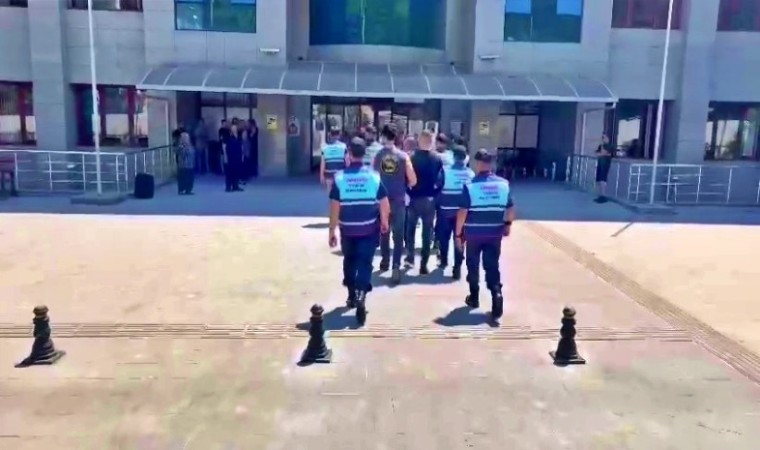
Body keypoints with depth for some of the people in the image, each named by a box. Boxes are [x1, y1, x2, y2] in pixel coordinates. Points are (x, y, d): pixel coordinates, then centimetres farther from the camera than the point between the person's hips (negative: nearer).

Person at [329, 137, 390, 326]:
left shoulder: (339, 177, -8)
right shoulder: (374, 176, -6)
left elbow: (334, 208, -8)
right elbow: (385, 205, -2)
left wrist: (332, 231, 1)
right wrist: (385, 222, 15)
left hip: (347, 229, 1)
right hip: (369, 228, 0)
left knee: (349, 261, 20)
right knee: (365, 263, 3)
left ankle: (352, 295, 33)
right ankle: (361, 297, -15)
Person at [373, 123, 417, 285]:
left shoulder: (377, 155, -5)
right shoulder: (403, 156, -5)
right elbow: (413, 181, -5)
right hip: (398, 201, -1)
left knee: (384, 232, 20)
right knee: (398, 235, 1)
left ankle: (385, 261, 33)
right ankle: (396, 266, -10)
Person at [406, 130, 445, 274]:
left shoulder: (411, 158, -9)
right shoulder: (437, 159, -4)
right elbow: (441, 181, -7)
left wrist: (409, 193, 2)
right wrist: (435, 194, 3)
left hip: (414, 198, 0)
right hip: (430, 199, 0)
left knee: (410, 228, 21)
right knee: (427, 232, 6)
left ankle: (410, 256, 24)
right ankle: (423, 264, 5)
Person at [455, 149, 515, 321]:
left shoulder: (470, 185, -12)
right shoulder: (504, 184, -1)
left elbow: (462, 212, -13)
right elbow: (511, 209, 4)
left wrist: (458, 233, -5)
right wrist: (508, 224, 20)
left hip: (473, 232, -2)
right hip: (495, 232, 2)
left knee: (473, 265, 16)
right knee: (492, 266, 7)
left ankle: (474, 298, 28)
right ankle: (497, 293, -14)